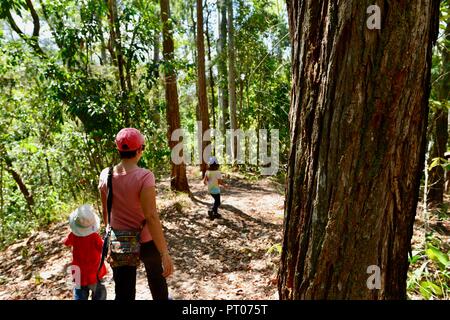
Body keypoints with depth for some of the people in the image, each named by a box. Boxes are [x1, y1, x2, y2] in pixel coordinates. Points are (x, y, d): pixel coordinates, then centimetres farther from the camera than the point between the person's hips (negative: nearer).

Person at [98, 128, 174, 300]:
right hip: (146, 241, -3)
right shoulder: (144, 177, -23)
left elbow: (106, 212, 4)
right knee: (156, 276, 26)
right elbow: (151, 217, -26)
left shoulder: (105, 175, -8)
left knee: (123, 292, 12)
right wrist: (165, 253, -21)